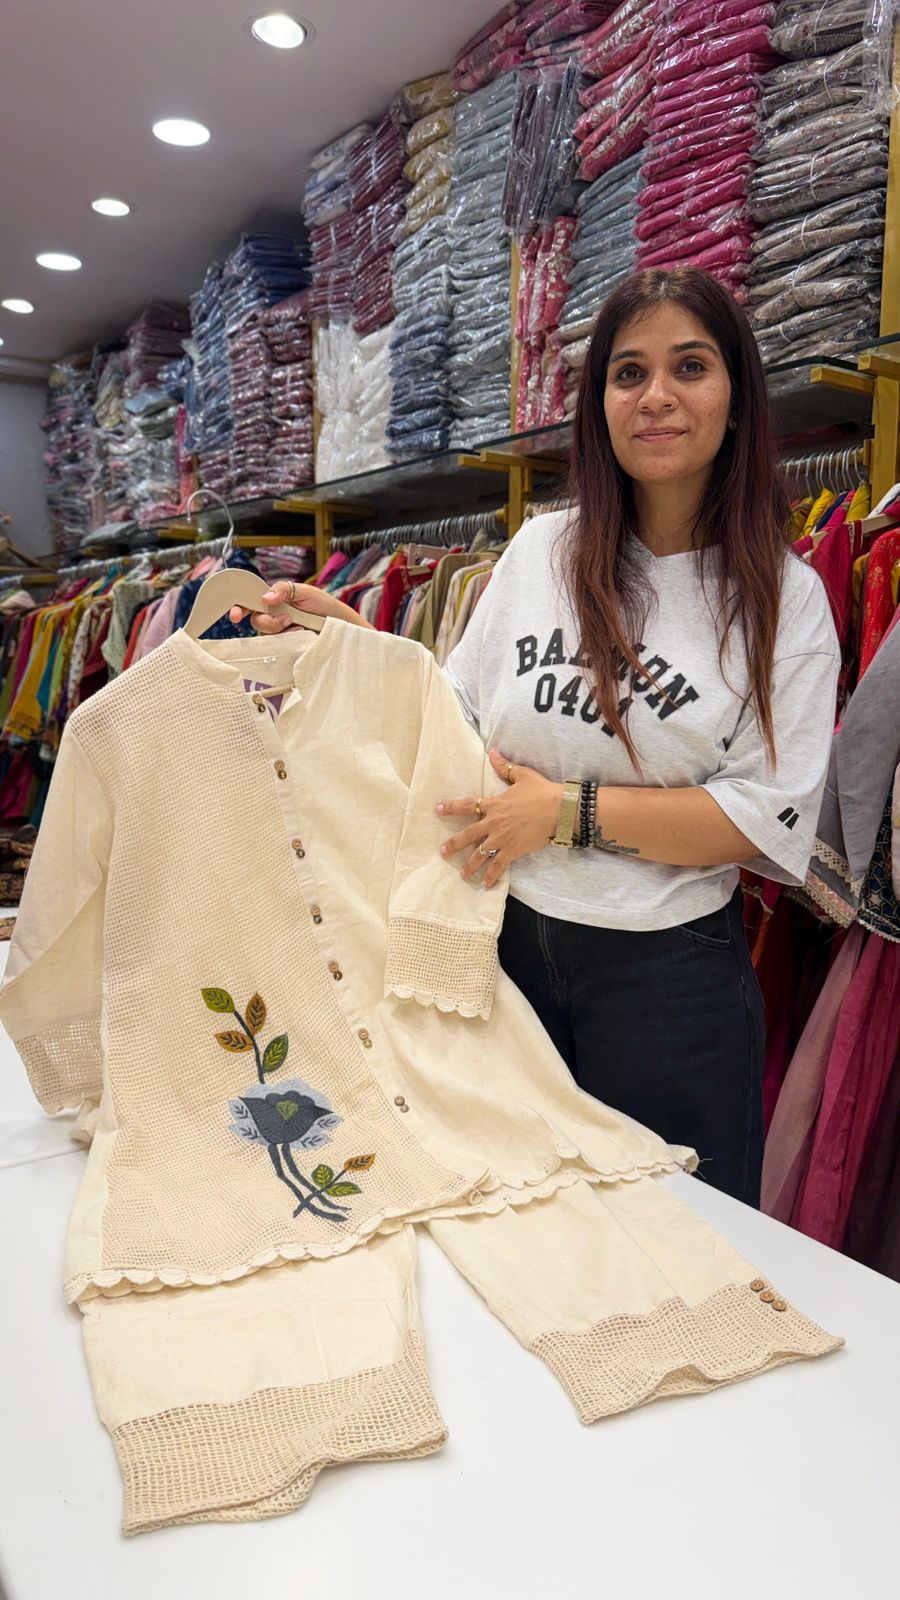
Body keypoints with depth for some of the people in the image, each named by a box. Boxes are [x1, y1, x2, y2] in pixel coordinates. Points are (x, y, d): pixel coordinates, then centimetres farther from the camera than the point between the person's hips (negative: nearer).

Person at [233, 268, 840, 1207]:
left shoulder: (785, 598, -6)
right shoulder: (539, 549, 2)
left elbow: (771, 818, -13)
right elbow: (460, 716, 10)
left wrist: (569, 810, -19)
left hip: (666, 973, -2)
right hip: (507, 942, 3)